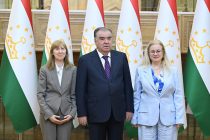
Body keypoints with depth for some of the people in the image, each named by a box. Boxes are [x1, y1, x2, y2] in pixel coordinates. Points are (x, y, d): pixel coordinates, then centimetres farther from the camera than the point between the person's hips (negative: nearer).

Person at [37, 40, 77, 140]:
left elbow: (74, 94, 6)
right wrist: (49, 114, -10)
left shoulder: (73, 69, 5)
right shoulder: (44, 70, 1)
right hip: (48, 114, -1)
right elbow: (40, 94, -2)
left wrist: (72, 113, -4)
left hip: (66, 115, 1)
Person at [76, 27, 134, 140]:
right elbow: (80, 89, -3)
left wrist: (129, 108, 3)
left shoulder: (121, 57, 5)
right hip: (96, 113, -2)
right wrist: (81, 113, -7)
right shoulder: (85, 60, -2)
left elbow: (127, 84, 6)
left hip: (118, 112, 2)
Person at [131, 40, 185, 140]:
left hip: (168, 118, 1)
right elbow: (137, 96, 5)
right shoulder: (141, 71, 4)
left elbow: (178, 95, 4)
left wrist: (179, 118, -3)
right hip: (146, 117, 0)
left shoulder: (173, 71, 6)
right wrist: (135, 118, 3)